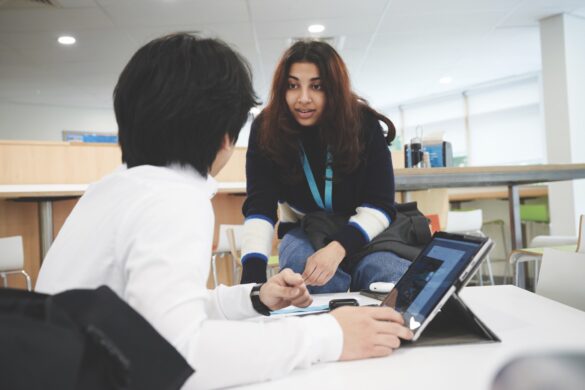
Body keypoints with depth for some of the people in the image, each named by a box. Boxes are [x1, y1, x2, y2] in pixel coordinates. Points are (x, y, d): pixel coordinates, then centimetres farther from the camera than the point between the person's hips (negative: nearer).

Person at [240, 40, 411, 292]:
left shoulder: (363, 124, -17)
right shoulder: (266, 129, -16)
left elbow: (380, 205, -20)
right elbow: (259, 207, -24)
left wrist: (338, 248, -39)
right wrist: (253, 273, -41)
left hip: (361, 233, 1)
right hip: (302, 233, 0)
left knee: (396, 282, -31)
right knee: (318, 284, -35)